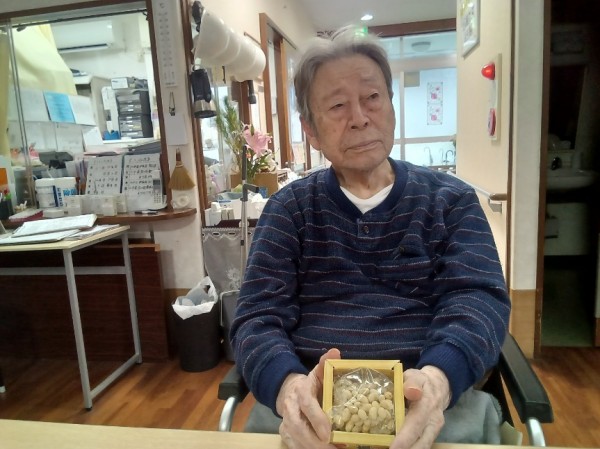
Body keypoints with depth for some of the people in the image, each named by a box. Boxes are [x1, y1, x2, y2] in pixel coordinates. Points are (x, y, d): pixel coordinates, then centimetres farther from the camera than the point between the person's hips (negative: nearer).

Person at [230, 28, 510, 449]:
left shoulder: (452, 200, 7)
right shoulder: (289, 208, 6)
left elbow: (478, 298, -4)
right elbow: (258, 316, -2)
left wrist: (437, 378, -25)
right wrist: (289, 384, -24)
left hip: (423, 398, 1)